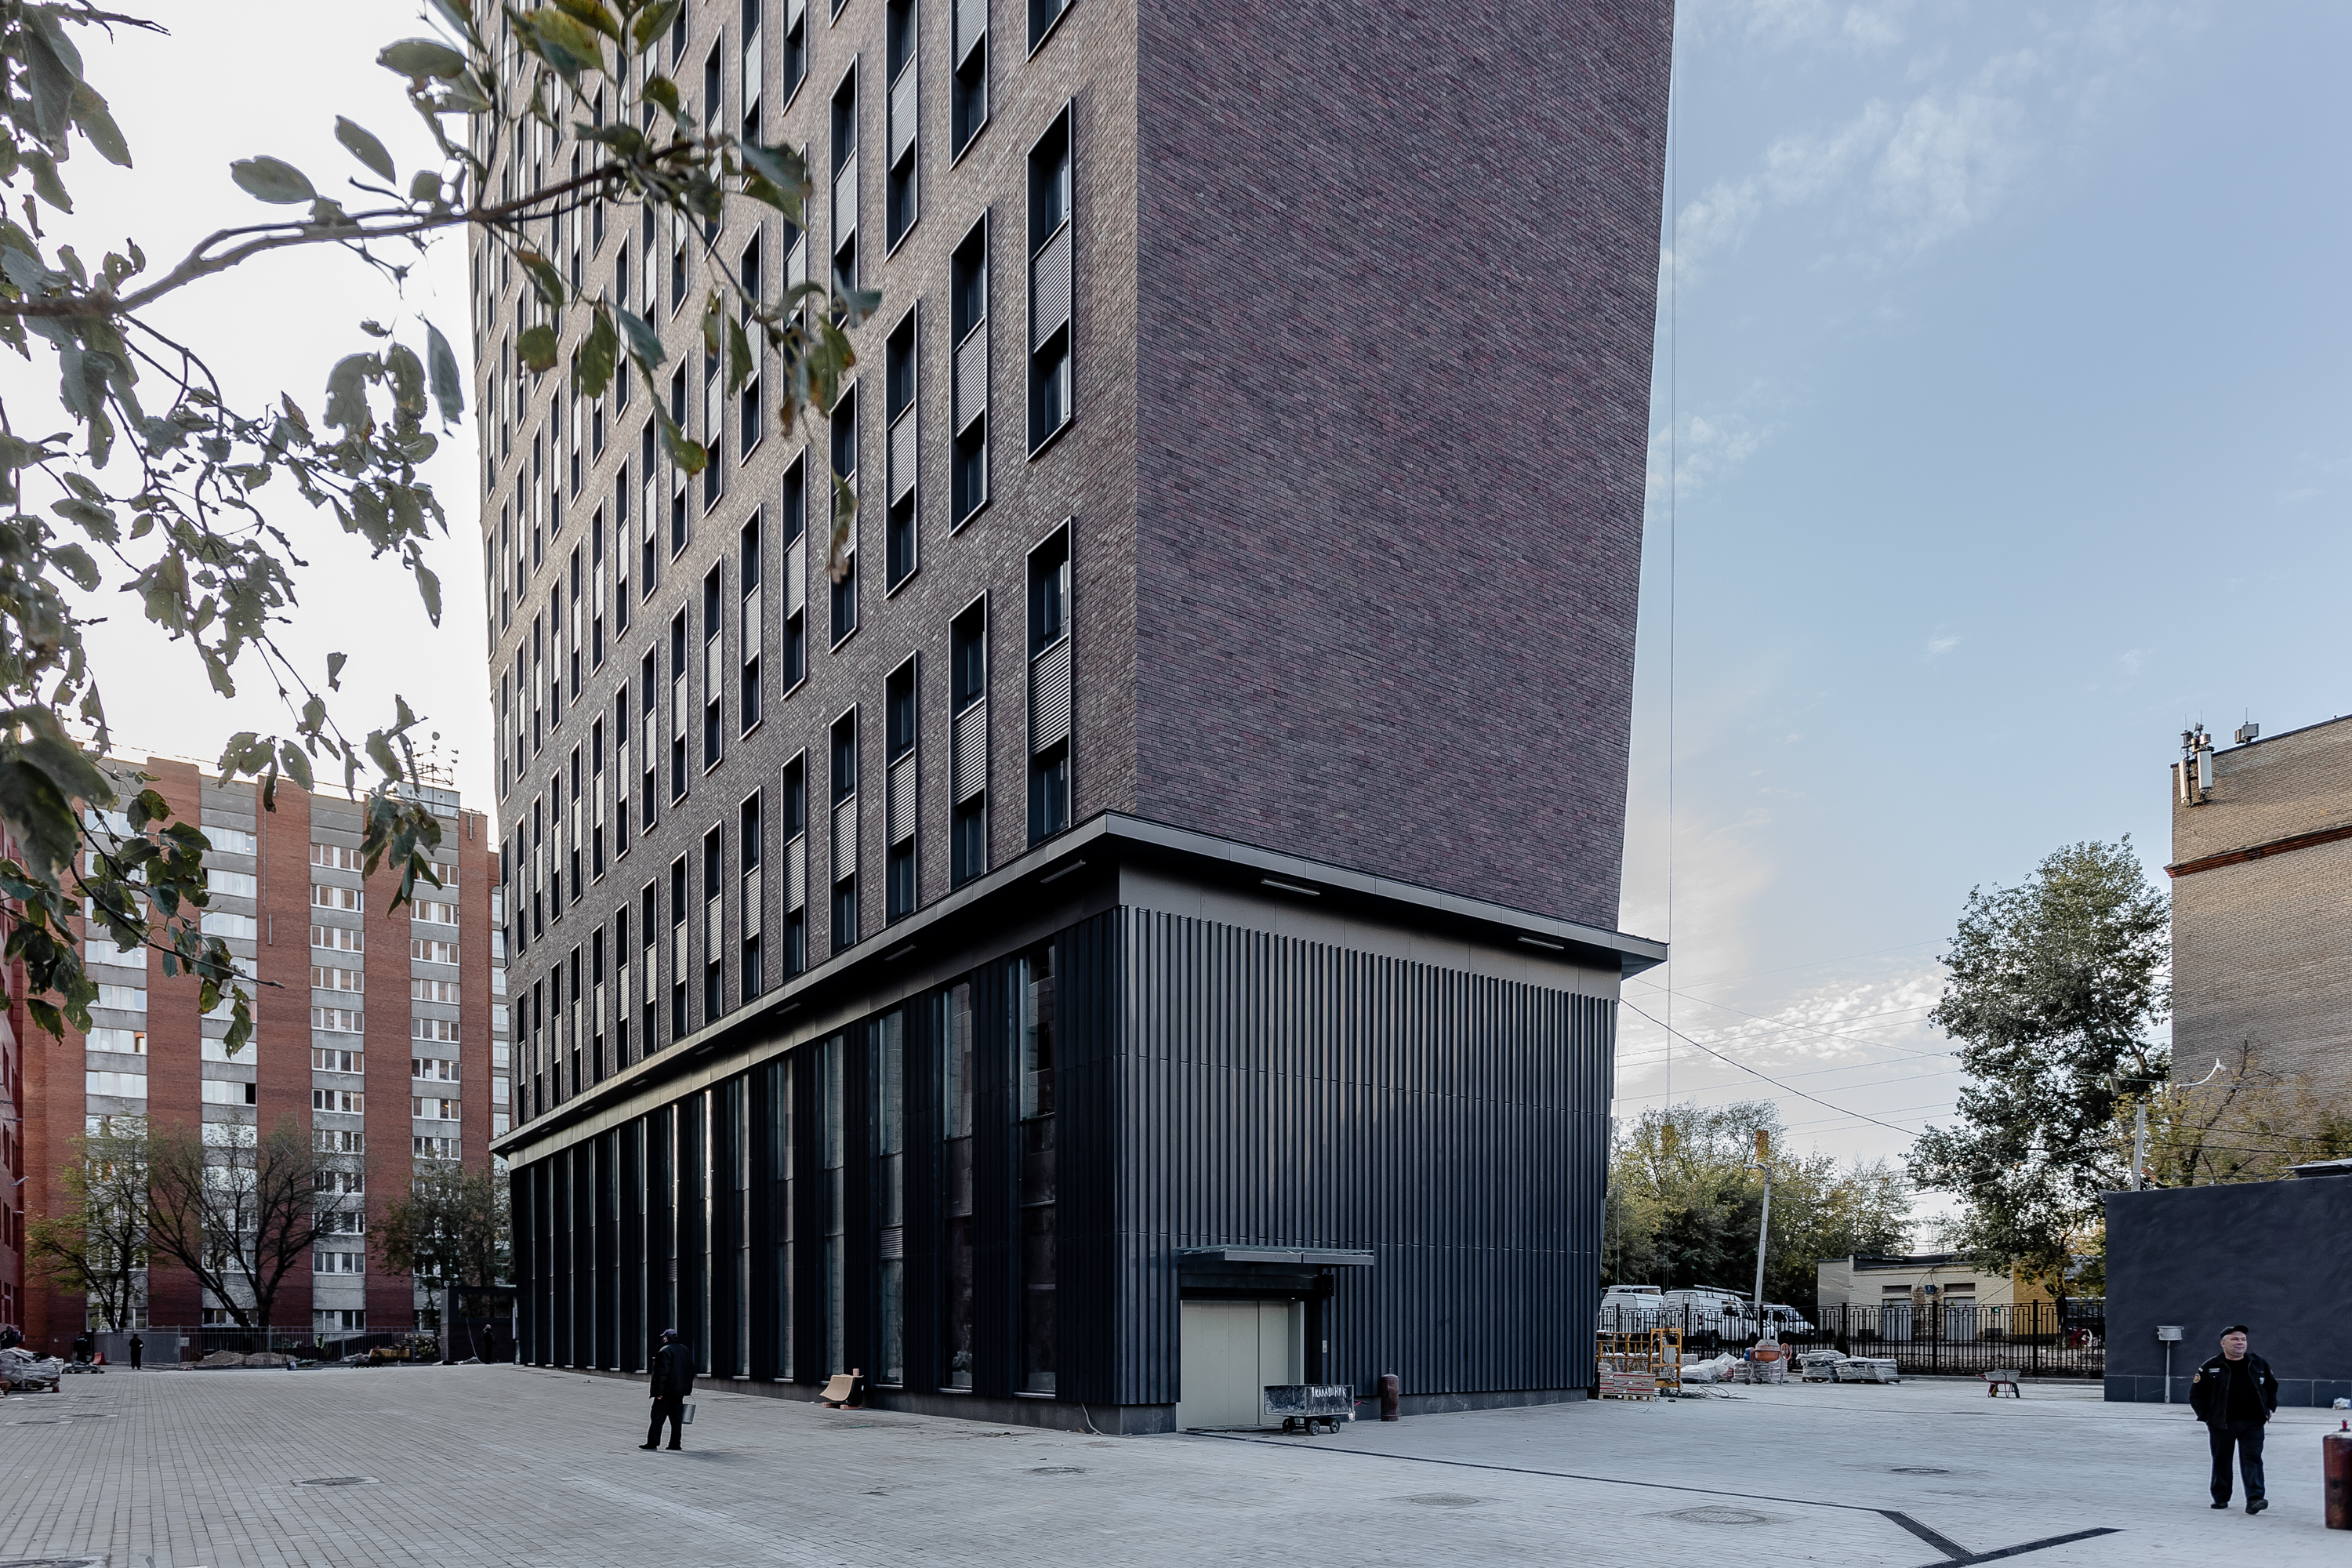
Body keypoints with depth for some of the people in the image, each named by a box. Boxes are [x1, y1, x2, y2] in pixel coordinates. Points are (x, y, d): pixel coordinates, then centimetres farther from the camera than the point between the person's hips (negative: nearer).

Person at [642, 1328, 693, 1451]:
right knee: (676, 1418, 9)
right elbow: (691, 1371, 16)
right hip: (680, 1392, 7)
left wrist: (659, 1392, -17)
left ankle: (652, 1442, 2)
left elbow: (662, 1373, -19)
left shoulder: (664, 1351, -14)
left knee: (658, 1418, 0)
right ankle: (675, 1444, 8)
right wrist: (687, 1388, 20)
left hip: (667, 1391, -7)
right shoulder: (685, 1350, 12)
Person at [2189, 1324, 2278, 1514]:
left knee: (2252, 1459, -9)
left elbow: (2272, 1387, 23)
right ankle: (2221, 1498, 21)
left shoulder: (2259, 1364, 8)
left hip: (2252, 1423, 1)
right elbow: (2196, 1394, 4)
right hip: (2222, 1425, -1)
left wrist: (2269, 1408, 11)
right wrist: (2206, 1417, -4)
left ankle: (2254, 1499, -15)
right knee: (2221, 1462, 7)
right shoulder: (2210, 1368, -1)